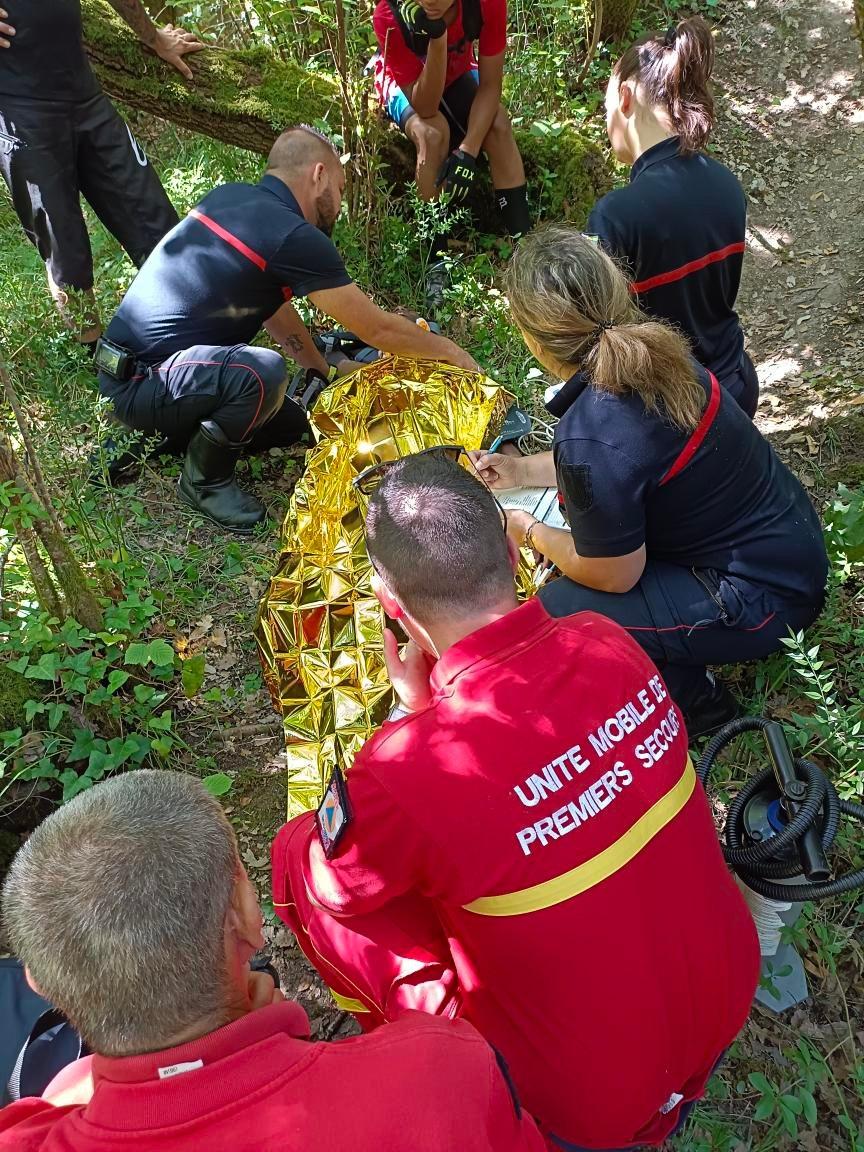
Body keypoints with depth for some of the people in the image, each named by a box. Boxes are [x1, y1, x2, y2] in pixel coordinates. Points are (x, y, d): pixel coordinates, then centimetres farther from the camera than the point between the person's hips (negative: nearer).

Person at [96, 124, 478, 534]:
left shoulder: (231, 196, 6)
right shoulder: (294, 238, -21)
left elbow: (272, 305, 17)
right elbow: (378, 329, -11)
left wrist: (323, 371, 22)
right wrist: (451, 351, 4)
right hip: (139, 384, -9)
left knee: (289, 424, 15)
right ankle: (204, 479, -9)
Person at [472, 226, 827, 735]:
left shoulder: (589, 442, -32)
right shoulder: (652, 354, -7)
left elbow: (613, 575, -17)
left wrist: (530, 532, 0)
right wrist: (523, 470, 17)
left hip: (764, 598, -8)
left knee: (559, 611, -11)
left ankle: (693, 698, 11)